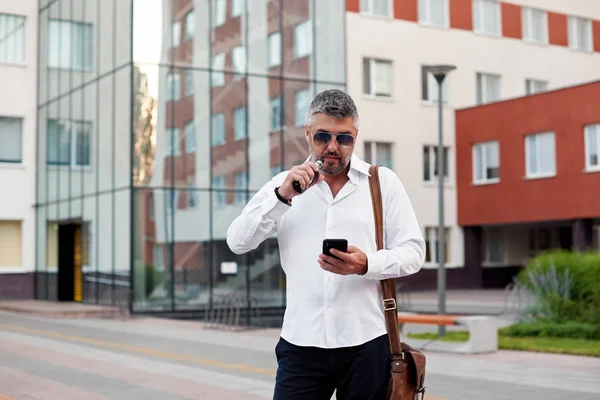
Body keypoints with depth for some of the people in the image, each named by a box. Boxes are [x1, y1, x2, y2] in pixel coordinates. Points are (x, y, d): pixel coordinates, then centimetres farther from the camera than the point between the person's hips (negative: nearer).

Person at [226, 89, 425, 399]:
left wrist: (366, 265, -18)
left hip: (366, 343, 0)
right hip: (301, 342, 1)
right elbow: (238, 243, 0)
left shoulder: (383, 182, 5)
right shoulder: (284, 185, 9)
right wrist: (282, 196, -14)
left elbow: (413, 251, 1)